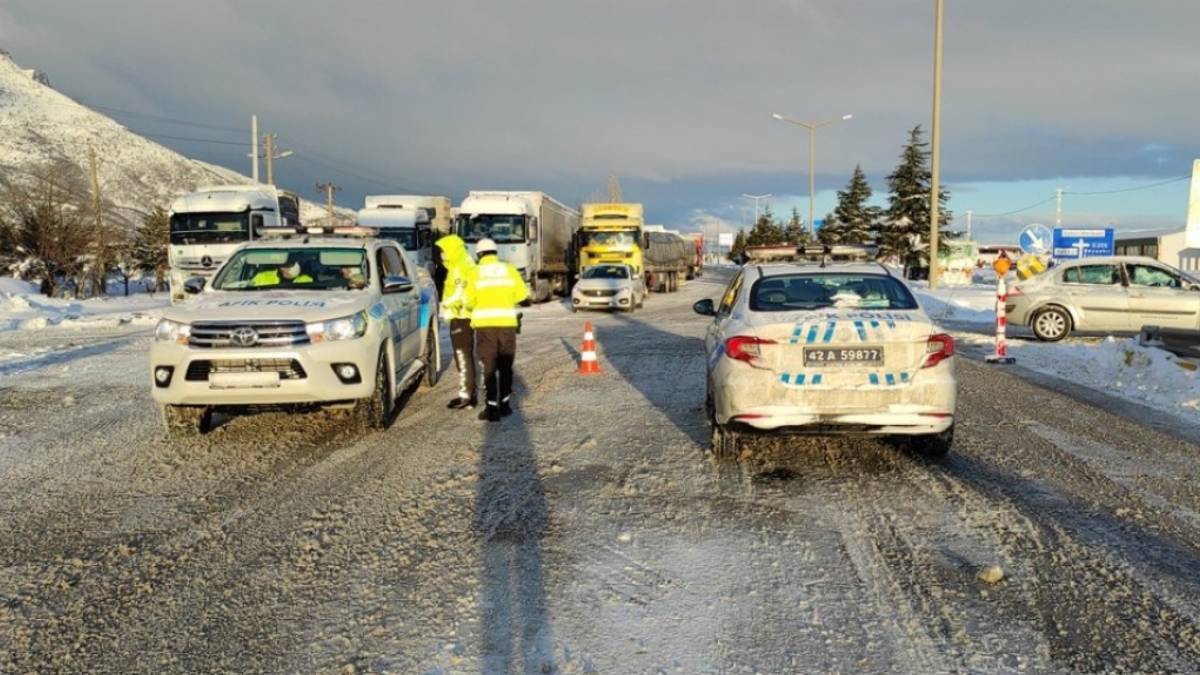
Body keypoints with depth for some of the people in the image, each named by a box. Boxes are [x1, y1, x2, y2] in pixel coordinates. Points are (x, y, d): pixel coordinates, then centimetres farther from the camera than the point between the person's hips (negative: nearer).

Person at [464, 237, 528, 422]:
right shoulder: (509, 270, 6)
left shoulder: (476, 273, 0)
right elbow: (521, 294, 3)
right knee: (505, 366, 14)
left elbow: (470, 301, -4)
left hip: (485, 324, -2)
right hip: (506, 323, 2)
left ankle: (492, 408, -2)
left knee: (489, 367, 2)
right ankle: (504, 404, 20)